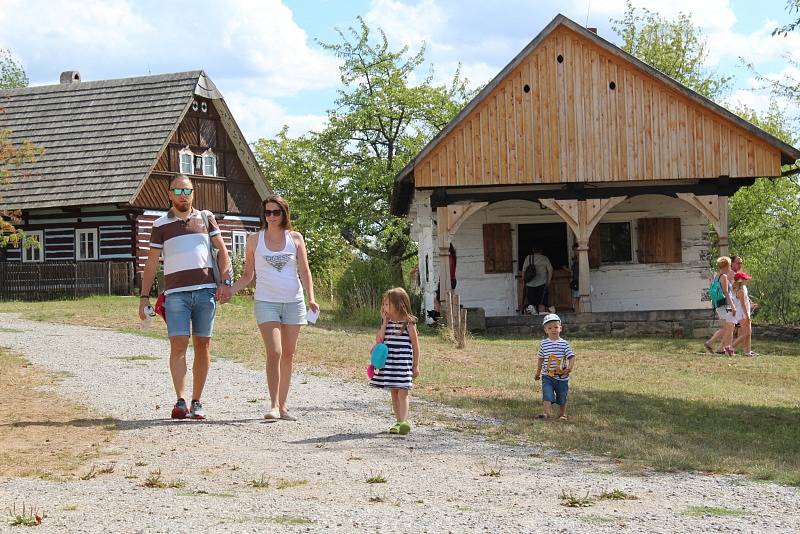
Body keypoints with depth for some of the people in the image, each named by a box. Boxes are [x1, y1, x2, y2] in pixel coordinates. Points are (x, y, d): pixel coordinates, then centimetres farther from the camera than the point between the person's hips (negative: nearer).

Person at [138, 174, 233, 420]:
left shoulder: (206, 218, 13)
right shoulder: (160, 225, 10)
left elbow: (222, 251, 11)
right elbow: (151, 264, 10)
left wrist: (226, 282, -2)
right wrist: (144, 296, 4)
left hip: (206, 291, 1)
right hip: (176, 293, -1)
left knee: (203, 345, 2)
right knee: (178, 344, -12)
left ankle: (196, 402, 8)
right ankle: (180, 402, -15)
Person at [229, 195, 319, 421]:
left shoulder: (295, 238, 6)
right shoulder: (255, 240, 5)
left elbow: (304, 271, 5)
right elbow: (248, 275, 10)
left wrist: (311, 298, -9)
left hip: (293, 302, 2)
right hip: (266, 302, -2)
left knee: (288, 355, 6)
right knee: (274, 353, -15)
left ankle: (283, 405, 13)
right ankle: (273, 405, -14)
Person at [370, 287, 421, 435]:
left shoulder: (408, 323, -7)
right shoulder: (386, 322, 8)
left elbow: (415, 346, -3)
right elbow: (379, 340, -2)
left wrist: (416, 366, -3)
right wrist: (384, 322, -6)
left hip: (403, 363, -6)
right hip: (388, 362, 6)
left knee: (402, 393, -10)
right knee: (394, 393, 10)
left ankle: (403, 423, -14)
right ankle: (399, 422, 17)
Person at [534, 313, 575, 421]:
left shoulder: (564, 343, -4)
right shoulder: (544, 343, 1)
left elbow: (571, 357, -7)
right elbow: (541, 359, 12)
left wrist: (570, 368, -25)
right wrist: (538, 372, 16)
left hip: (562, 377, 0)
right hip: (547, 376, 0)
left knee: (562, 397, 11)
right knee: (547, 395, -17)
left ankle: (562, 414, 29)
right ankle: (545, 413, -22)